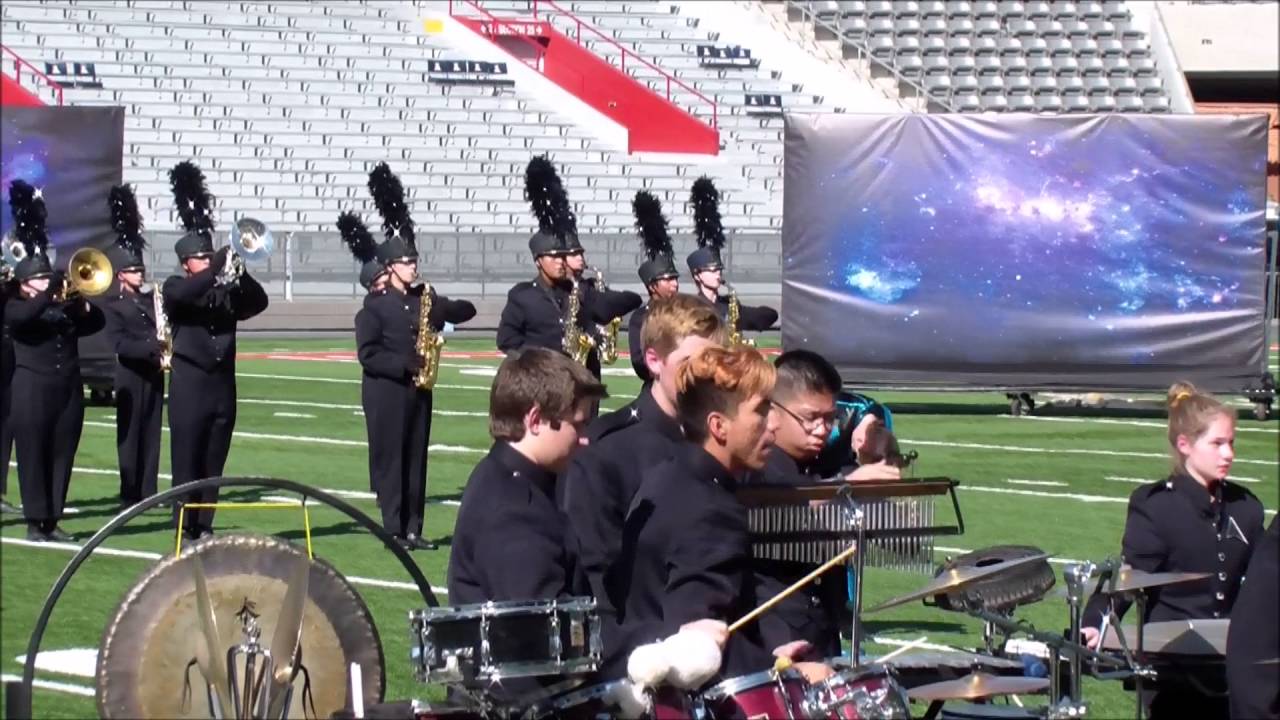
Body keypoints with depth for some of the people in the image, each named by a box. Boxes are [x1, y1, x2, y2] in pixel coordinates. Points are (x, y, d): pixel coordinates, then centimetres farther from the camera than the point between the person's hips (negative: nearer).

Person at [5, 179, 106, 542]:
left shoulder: (68, 309, 16)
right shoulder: (16, 308, 1)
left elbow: (97, 321, 5)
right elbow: (23, 317, -22)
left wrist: (79, 301, -11)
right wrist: (51, 293, -23)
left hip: (69, 390, 5)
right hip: (33, 392, -5)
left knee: (61, 456, 5)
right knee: (33, 456, -3)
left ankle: (53, 521, 10)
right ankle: (35, 522, 0)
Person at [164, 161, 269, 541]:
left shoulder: (227, 292, 14)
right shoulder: (175, 288, 1)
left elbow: (259, 301, -2)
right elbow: (188, 292, -22)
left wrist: (238, 272, -15)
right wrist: (219, 267, -25)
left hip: (223, 385, 5)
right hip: (190, 385, -5)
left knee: (213, 464, 6)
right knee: (187, 462, -3)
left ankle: (206, 527, 11)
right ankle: (186, 530, -2)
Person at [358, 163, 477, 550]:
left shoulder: (423, 297, 10)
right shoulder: (375, 305, -6)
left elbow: (466, 311, 14)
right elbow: (368, 354, -13)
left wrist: (441, 308, -6)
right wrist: (405, 366, -20)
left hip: (418, 389, 6)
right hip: (387, 392, -6)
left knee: (416, 458, 7)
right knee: (389, 458, -2)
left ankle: (413, 529, 11)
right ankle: (394, 529, 0)